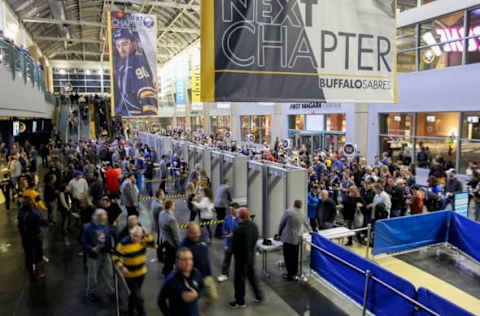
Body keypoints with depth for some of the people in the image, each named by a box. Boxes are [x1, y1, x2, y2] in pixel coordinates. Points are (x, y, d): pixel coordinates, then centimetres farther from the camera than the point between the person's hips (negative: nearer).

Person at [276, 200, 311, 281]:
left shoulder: (288, 212, -6)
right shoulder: (302, 215, 9)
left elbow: (281, 224, -3)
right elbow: (307, 226, 26)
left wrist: (279, 234, 9)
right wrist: (310, 231, 47)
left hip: (287, 238, -5)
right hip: (296, 239, 5)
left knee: (288, 257, 2)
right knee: (294, 257, 13)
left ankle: (291, 274, 6)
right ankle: (293, 274, 21)